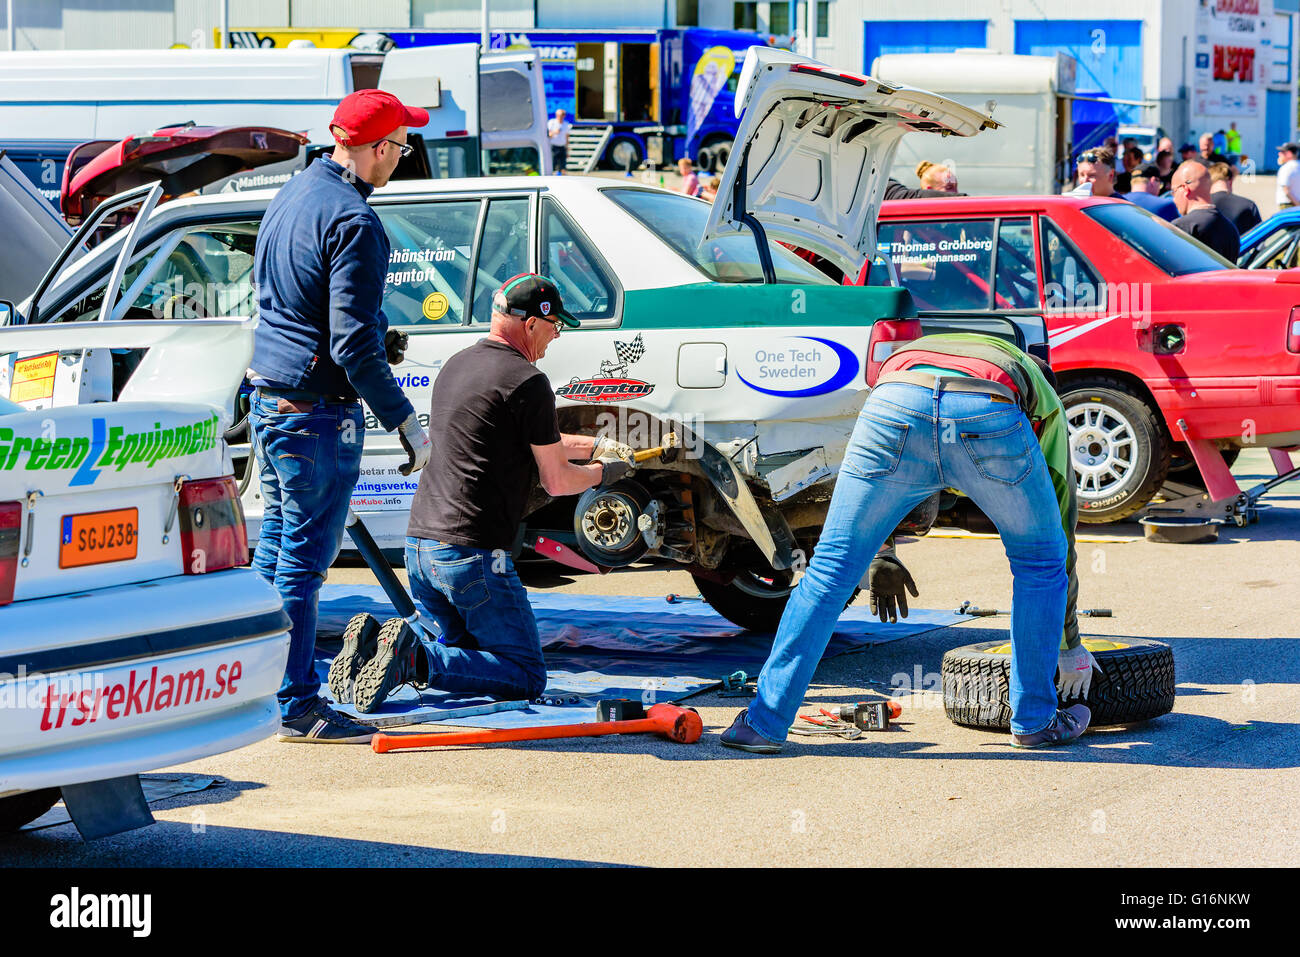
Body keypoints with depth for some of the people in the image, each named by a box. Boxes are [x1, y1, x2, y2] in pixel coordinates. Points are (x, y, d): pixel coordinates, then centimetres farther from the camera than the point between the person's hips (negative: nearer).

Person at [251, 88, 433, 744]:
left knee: (275, 544, 17)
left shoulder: (291, 195, 10)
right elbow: (351, 346, -23)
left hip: (268, 395, 10)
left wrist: (375, 337, 29)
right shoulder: (354, 223, -19)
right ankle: (297, 707, 2)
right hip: (318, 410, -10)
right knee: (304, 559, -4)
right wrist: (407, 424, -20)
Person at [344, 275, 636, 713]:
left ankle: (374, 647, 1)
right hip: (472, 553, -8)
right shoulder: (527, 383, -11)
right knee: (526, 676, -1)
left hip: (419, 543, 9)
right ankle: (416, 660, -20)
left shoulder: (456, 365, 16)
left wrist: (594, 445, 32)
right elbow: (556, 481, -6)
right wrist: (602, 472, 14)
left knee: (469, 650, 25)